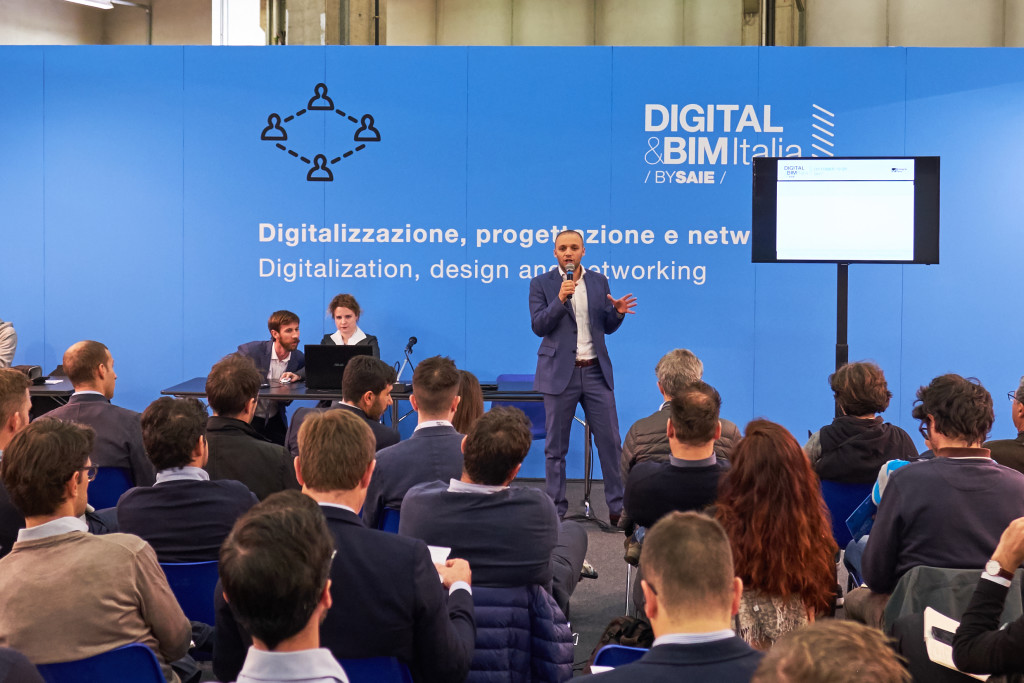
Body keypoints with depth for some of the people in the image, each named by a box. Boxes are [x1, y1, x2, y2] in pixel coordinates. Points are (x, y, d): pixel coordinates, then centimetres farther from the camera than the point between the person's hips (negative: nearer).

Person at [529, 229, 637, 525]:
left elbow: (607, 327, 11)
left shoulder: (599, 281, 9)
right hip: (560, 373, -2)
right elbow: (538, 326, -9)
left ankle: (618, 507, 7)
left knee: (610, 442, 0)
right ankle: (557, 510, 11)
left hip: (596, 371, 2)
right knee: (556, 447, 3)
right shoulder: (541, 284, 1)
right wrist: (560, 300, -21)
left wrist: (617, 312, -11)